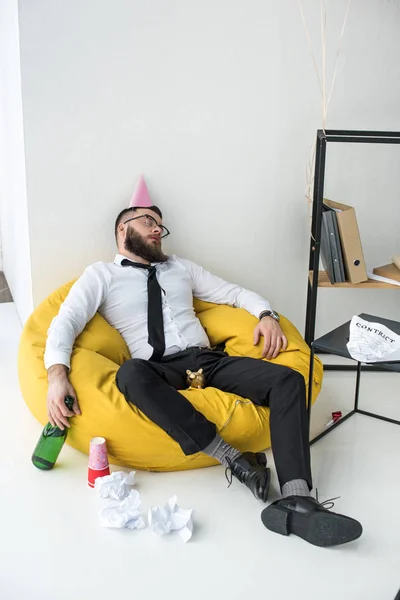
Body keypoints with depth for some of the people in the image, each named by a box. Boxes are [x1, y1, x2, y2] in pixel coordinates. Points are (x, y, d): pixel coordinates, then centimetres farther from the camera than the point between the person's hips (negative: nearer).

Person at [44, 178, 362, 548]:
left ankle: (296, 501, -35)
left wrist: (267, 315, 1)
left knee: (287, 379, -20)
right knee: (131, 373, -41)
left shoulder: (180, 267, 24)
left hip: (209, 361, 4)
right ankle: (233, 458, -34)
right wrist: (57, 374, -24)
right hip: (157, 371, -4)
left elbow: (234, 293, 24)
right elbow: (66, 322, -3)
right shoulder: (101, 275, 11)